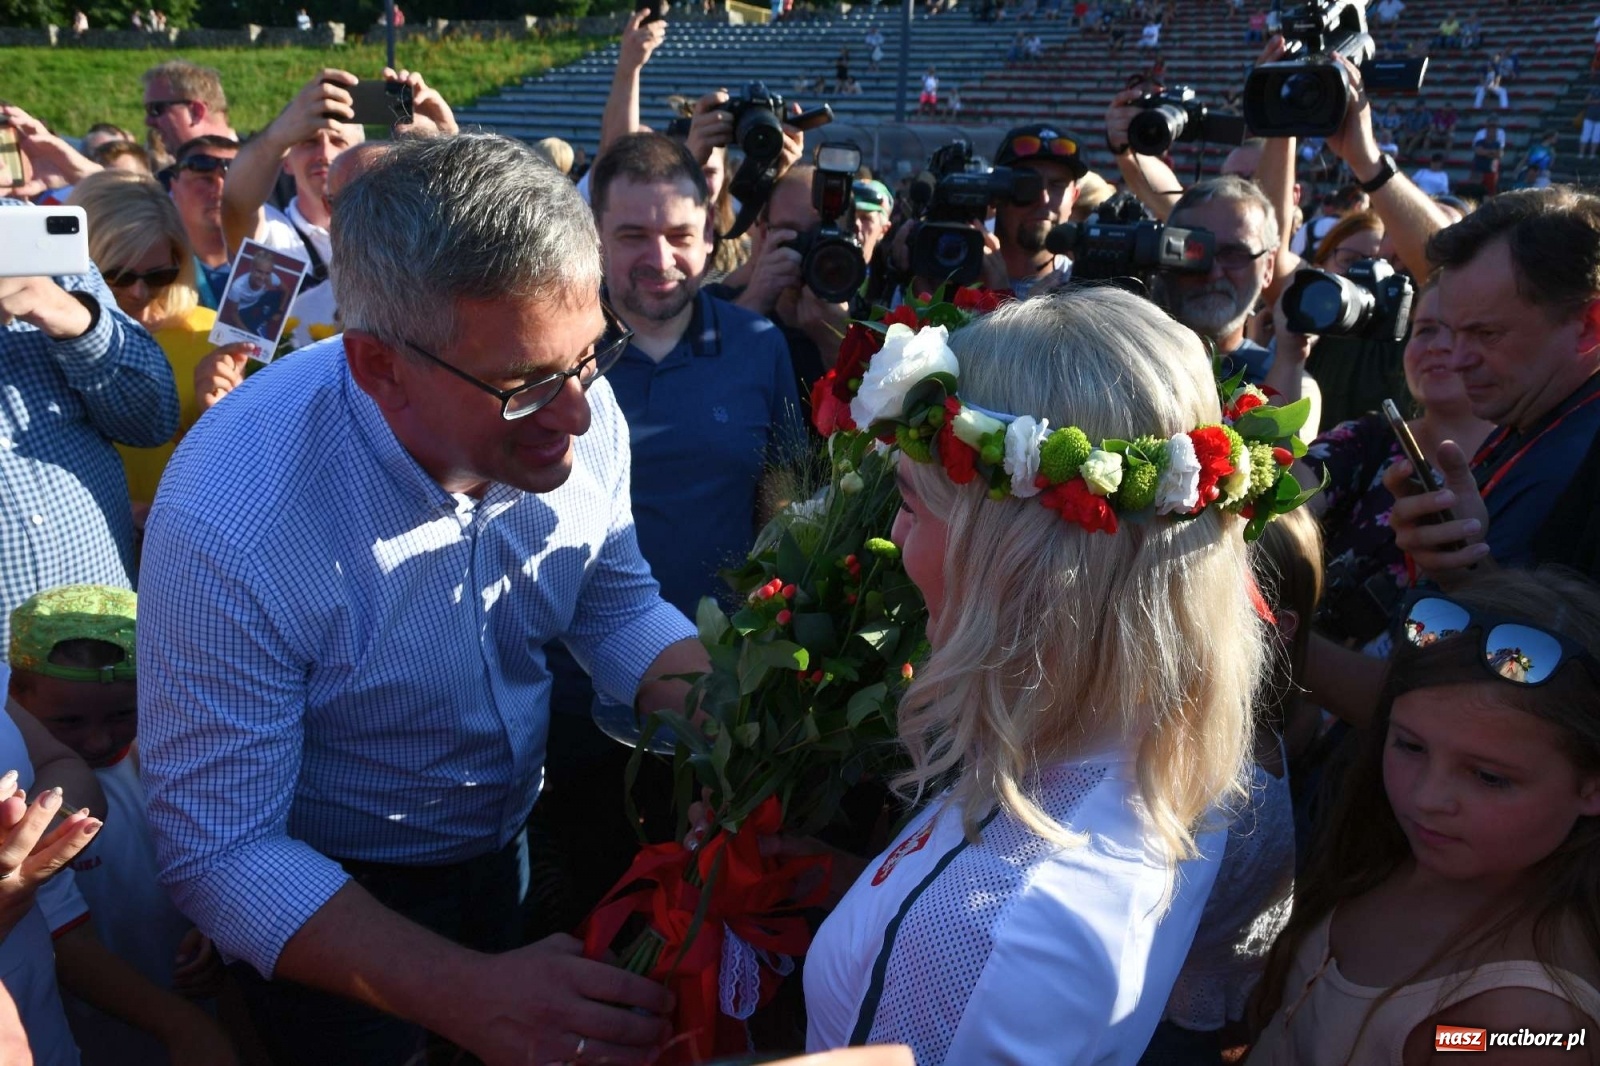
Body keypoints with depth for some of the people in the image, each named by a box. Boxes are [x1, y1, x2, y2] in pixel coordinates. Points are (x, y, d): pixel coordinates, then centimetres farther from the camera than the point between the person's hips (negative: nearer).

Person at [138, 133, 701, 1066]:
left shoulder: (571, 407, -20)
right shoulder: (231, 524, -34)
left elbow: (619, 605, -4)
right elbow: (222, 854, -28)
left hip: (519, 849, 5)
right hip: (338, 907, -4)